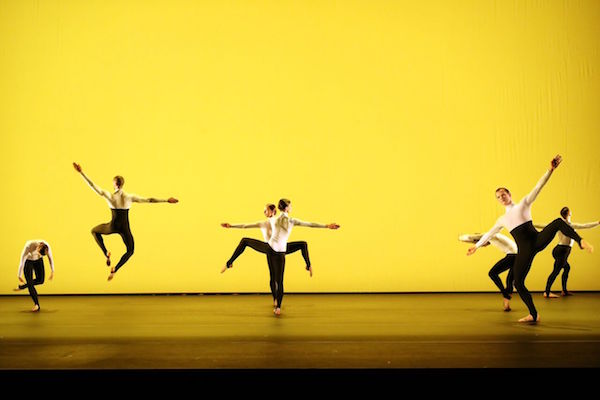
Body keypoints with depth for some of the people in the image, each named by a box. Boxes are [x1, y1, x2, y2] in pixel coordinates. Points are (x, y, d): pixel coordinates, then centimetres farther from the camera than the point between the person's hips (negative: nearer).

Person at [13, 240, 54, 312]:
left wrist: (52, 271, -5)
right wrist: (19, 276, -22)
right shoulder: (29, 246, -40)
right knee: (30, 282, -11)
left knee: (40, 280, -7)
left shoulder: (46, 246, -31)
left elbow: (50, 258, -13)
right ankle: (36, 304, 0)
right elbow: (22, 262, -30)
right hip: (27, 260, -3)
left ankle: (21, 287, 18)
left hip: (38, 260, 3)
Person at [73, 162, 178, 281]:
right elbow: (149, 199, -9)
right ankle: (114, 270, 9)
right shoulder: (130, 197, -9)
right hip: (124, 228, 1)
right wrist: (166, 200, -5)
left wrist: (81, 172, -5)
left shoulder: (108, 195, -11)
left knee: (94, 231, 30)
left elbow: (92, 185, -9)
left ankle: (106, 253, 13)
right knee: (130, 251, 24)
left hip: (113, 226, -1)